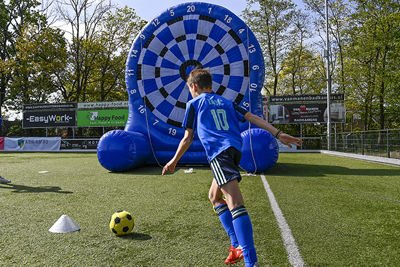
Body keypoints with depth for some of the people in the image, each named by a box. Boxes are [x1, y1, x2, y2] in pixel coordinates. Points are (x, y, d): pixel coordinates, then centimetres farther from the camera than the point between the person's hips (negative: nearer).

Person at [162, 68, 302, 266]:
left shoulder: (193, 104, 12)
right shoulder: (226, 102, 25)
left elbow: (187, 138, 9)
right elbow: (252, 117, 13)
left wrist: (174, 161, 21)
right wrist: (278, 134, 8)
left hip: (219, 153, -6)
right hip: (235, 150, 7)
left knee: (235, 204, -18)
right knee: (214, 196, 21)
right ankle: (238, 245, 16)